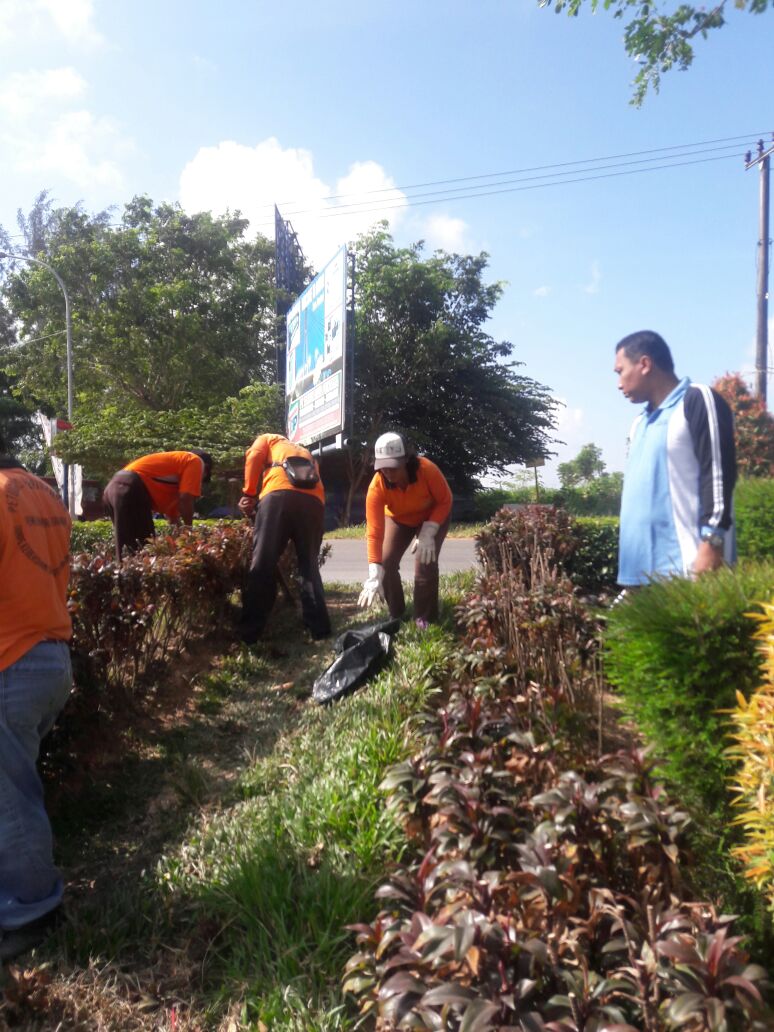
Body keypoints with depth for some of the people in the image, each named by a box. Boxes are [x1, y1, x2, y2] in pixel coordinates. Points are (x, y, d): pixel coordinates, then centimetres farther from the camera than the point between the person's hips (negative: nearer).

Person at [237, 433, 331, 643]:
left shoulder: (268, 440, 33)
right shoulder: (305, 453, 43)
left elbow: (254, 457, 11)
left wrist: (249, 494, 12)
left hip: (279, 493, -4)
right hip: (313, 499, 4)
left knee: (262, 564, -3)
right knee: (309, 565, 14)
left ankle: (248, 635, -3)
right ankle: (320, 629, 10)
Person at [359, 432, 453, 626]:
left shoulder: (427, 469, -38)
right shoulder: (376, 487, -34)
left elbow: (445, 500, -22)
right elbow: (374, 531, -36)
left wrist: (428, 532, -33)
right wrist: (374, 575, -42)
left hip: (433, 516, -2)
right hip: (397, 519, 2)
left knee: (425, 562, -18)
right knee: (387, 562, -10)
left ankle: (424, 617, -1)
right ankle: (395, 615, 10)